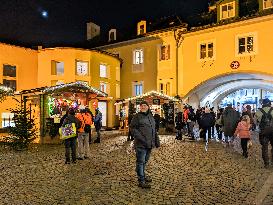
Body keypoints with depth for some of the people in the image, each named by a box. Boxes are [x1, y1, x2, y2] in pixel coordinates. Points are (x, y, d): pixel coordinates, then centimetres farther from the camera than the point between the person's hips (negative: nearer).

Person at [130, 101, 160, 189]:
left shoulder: (151, 116, 16)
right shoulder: (137, 116, -5)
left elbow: (154, 129, 22)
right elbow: (133, 128, -12)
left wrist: (157, 141, 18)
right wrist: (141, 138, -21)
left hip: (149, 144, 7)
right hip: (141, 144, -7)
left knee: (145, 161, 20)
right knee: (140, 162, 1)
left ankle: (143, 175, 37)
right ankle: (141, 181, 10)